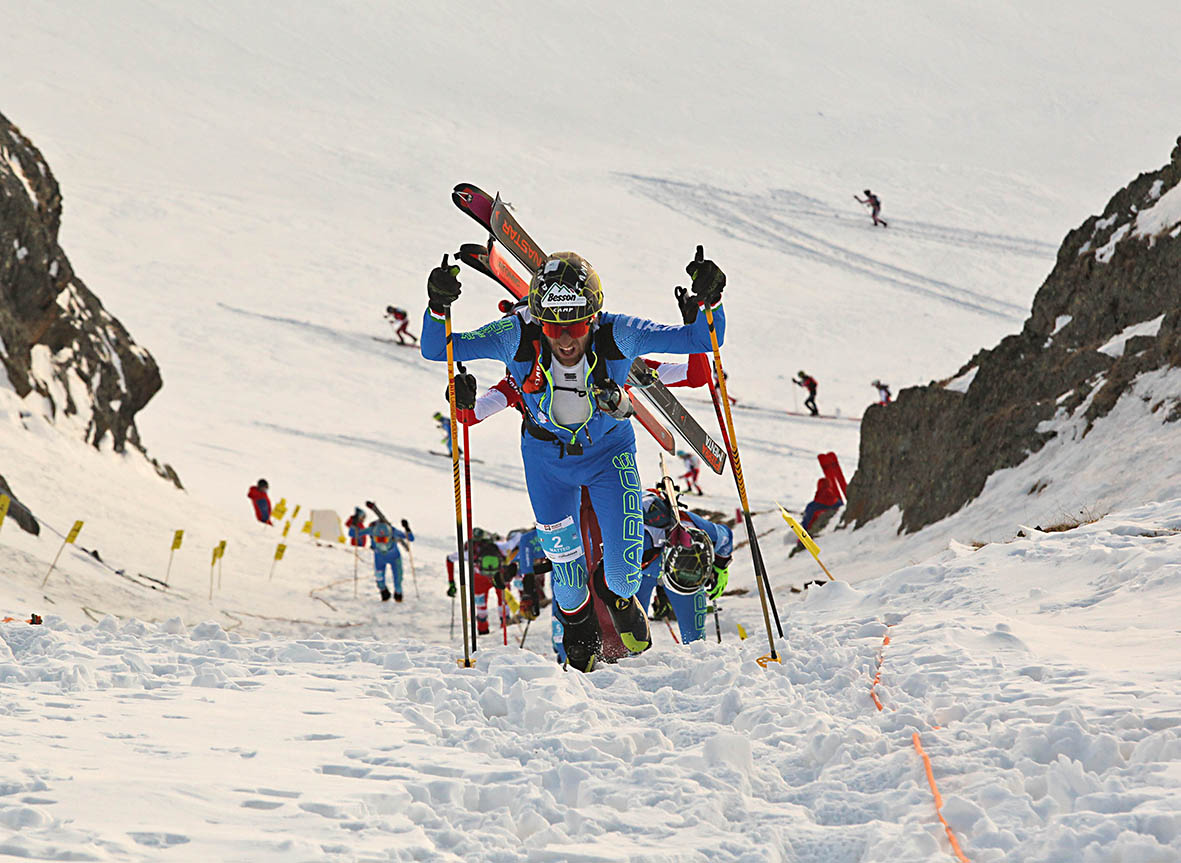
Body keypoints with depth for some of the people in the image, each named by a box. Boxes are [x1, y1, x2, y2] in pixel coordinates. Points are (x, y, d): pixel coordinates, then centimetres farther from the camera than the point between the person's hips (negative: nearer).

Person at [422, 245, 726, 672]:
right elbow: (436, 349, -24)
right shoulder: (517, 337, -30)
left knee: (623, 575, -5)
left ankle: (621, 600, 35)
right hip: (547, 455, 0)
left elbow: (700, 340, -25)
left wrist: (708, 302, -44)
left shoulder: (617, 335, -31)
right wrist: (438, 307, -43)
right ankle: (579, 628, 41)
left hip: (609, 452, 0)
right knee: (564, 561, 5)